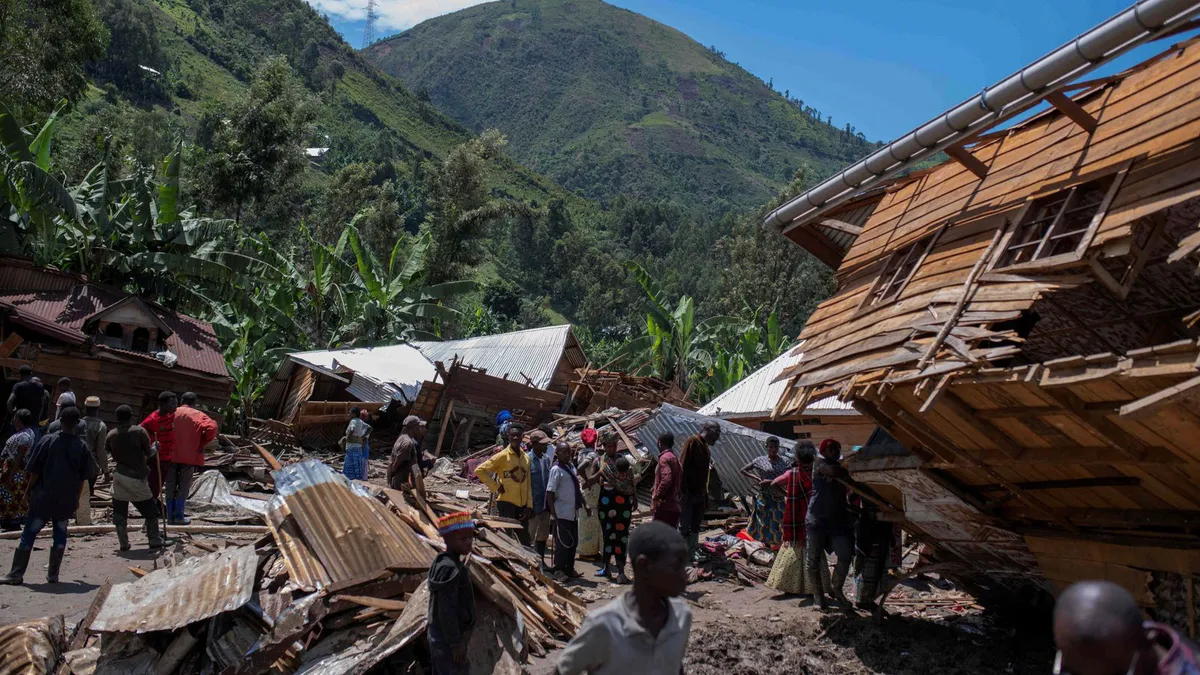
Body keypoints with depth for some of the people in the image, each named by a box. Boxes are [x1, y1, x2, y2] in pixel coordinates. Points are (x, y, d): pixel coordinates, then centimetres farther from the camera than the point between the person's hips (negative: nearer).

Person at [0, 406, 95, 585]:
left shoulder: (48, 440, -7)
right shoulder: (82, 446, -2)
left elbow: (35, 471, -5)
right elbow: (83, 478, 3)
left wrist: (28, 490, 7)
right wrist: (76, 497, 16)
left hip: (43, 497, -2)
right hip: (67, 500, 2)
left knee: (28, 535, 6)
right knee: (60, 534, 12)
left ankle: (16, 574, 8)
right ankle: (53, 575, 13)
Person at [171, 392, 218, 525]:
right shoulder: (198, 415, -3)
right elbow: (212, 427, -19)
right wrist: (203, 443, -6)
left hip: (170, 456, 2)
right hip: (189, 457, -2)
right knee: (184, 488, 8)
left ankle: (170, 517, 15)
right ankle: (179, 516, 6)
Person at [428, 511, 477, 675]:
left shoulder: (442, 561, 6)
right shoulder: (450, 568, -26)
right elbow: (447, 610, -26)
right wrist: (456, 643, -20)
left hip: (439, 635, 10)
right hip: (448, 639, -10)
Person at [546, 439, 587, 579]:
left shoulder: (571, 465, 10)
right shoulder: (556, 469, -13)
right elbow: (550, 493, -16)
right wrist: (554, 515, -20)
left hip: (573, 513, 8)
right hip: (562, 514, -8)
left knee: (573, 542, 13)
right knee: (563, 543, -2)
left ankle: (569, 569, 24)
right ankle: (558, 570, 9)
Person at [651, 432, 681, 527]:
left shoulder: (664, 458, -12)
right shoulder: (675, 458, 15)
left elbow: (666, 479, -24)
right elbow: (681, 478, 18)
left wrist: (656, 495, -16)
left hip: (664, 505, -9)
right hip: (674, 505, 9)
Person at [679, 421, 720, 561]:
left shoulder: (707, 447, 13)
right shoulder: (693, 442, -13)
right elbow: (683, 466, -18)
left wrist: (706, 495, 15)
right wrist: (683, 491, -21)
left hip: (699, 492, 8)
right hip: (688, 492, -8)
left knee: (696, 523, 14)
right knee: (685, 524, -2)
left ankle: (694, 550, 23)